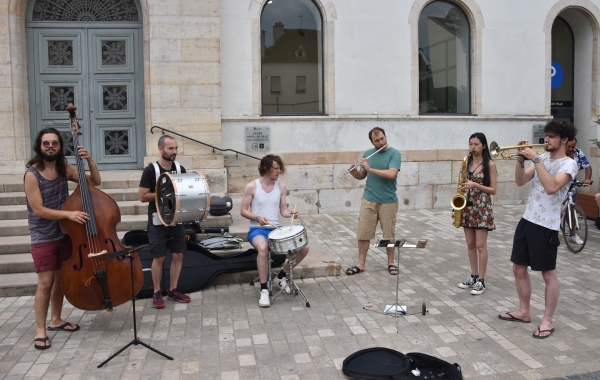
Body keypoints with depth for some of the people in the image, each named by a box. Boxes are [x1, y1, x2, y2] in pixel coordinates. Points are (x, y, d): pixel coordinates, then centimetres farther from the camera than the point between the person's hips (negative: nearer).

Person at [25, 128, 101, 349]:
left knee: (62, 279, 14)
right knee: (46, 283, -5)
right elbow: (38, 209, -19)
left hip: (64, 234, 6)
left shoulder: (65, 169, 1)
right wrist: (69, 214, -28)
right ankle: (40, 330, 5)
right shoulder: (32, 174, -15)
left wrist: (89, 160, -12)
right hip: (43, 238, -6)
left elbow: (95, 182, 3)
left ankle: (56, 320, 29)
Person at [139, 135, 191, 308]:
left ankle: (172, 290, 19)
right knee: (159, 257, -1)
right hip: (158, 220, -5)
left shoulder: (180, 169, 4)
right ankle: (157, 293, 13)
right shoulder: (150, 170, -10)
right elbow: (143, 196, -11)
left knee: (178, 255, 6)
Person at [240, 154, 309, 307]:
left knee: (304, 247, -12)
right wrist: (257, 218, -22)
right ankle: (264, 289, -25)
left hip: (276, 229, 5)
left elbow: (283, 210, 9)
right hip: (257, 230, -5)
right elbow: (243, 211, -4)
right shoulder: (251, 187, -7)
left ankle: (282, 276, 11)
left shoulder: (281, 186, 5)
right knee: (263, 247, -40)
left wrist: (291, 213, -14)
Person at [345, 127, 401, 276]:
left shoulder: (394, 154, -6)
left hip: (388, 201, -3)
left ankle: (391, 263, 22)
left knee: (389, 234, 8)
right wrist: (354, 172, -10)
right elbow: (361, 176, 12)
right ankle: (361, 264, 13)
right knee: (363, 233, 3)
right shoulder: (367, 154, 7)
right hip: (368, 200, 3)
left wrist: (370, 168, -20)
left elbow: (391, 174, -21)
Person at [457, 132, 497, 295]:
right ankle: (473, 276, 21)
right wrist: (462, 188, -4)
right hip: (467, 206, 6)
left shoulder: (489, 164, -6)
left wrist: (476, 185, -21)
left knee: (480, 245, -3)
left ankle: (481, 281, 4)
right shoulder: (467, 162, 9)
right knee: (470, 244, 10)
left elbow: (493, 190, -8)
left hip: (482, 207, -5)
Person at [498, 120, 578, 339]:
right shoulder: (542, 158, 11)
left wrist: (536, 159, -24)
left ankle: (547, 321, 14)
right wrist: (521, 159, -9)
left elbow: (551, 187, -27)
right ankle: (524, 312, 27)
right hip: (527, 220, 8)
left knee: (548, 274, 3)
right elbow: (520, 181, 6)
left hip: (546, 226, -8)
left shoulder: (568, 164, -11)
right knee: (519, 268, 13)